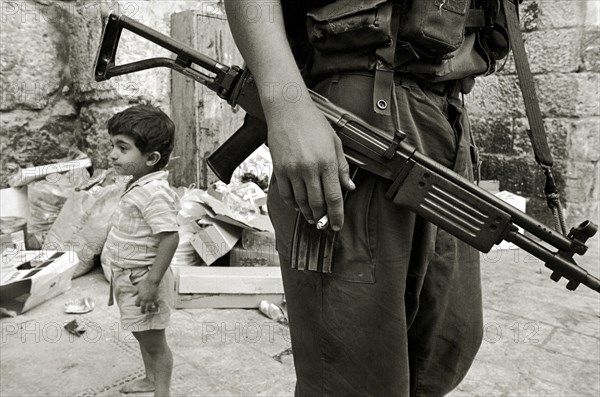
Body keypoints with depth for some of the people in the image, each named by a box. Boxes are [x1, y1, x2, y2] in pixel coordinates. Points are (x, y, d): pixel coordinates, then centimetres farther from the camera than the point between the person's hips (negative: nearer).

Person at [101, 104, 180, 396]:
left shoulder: (153, 191, -26)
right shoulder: (139, 184, 5)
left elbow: (169, 237, -30)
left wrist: (152, 281, -27)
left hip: (142, 279, -10)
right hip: (128, 277, 10)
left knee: (153, 341, 8)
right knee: (142, 336, 27)